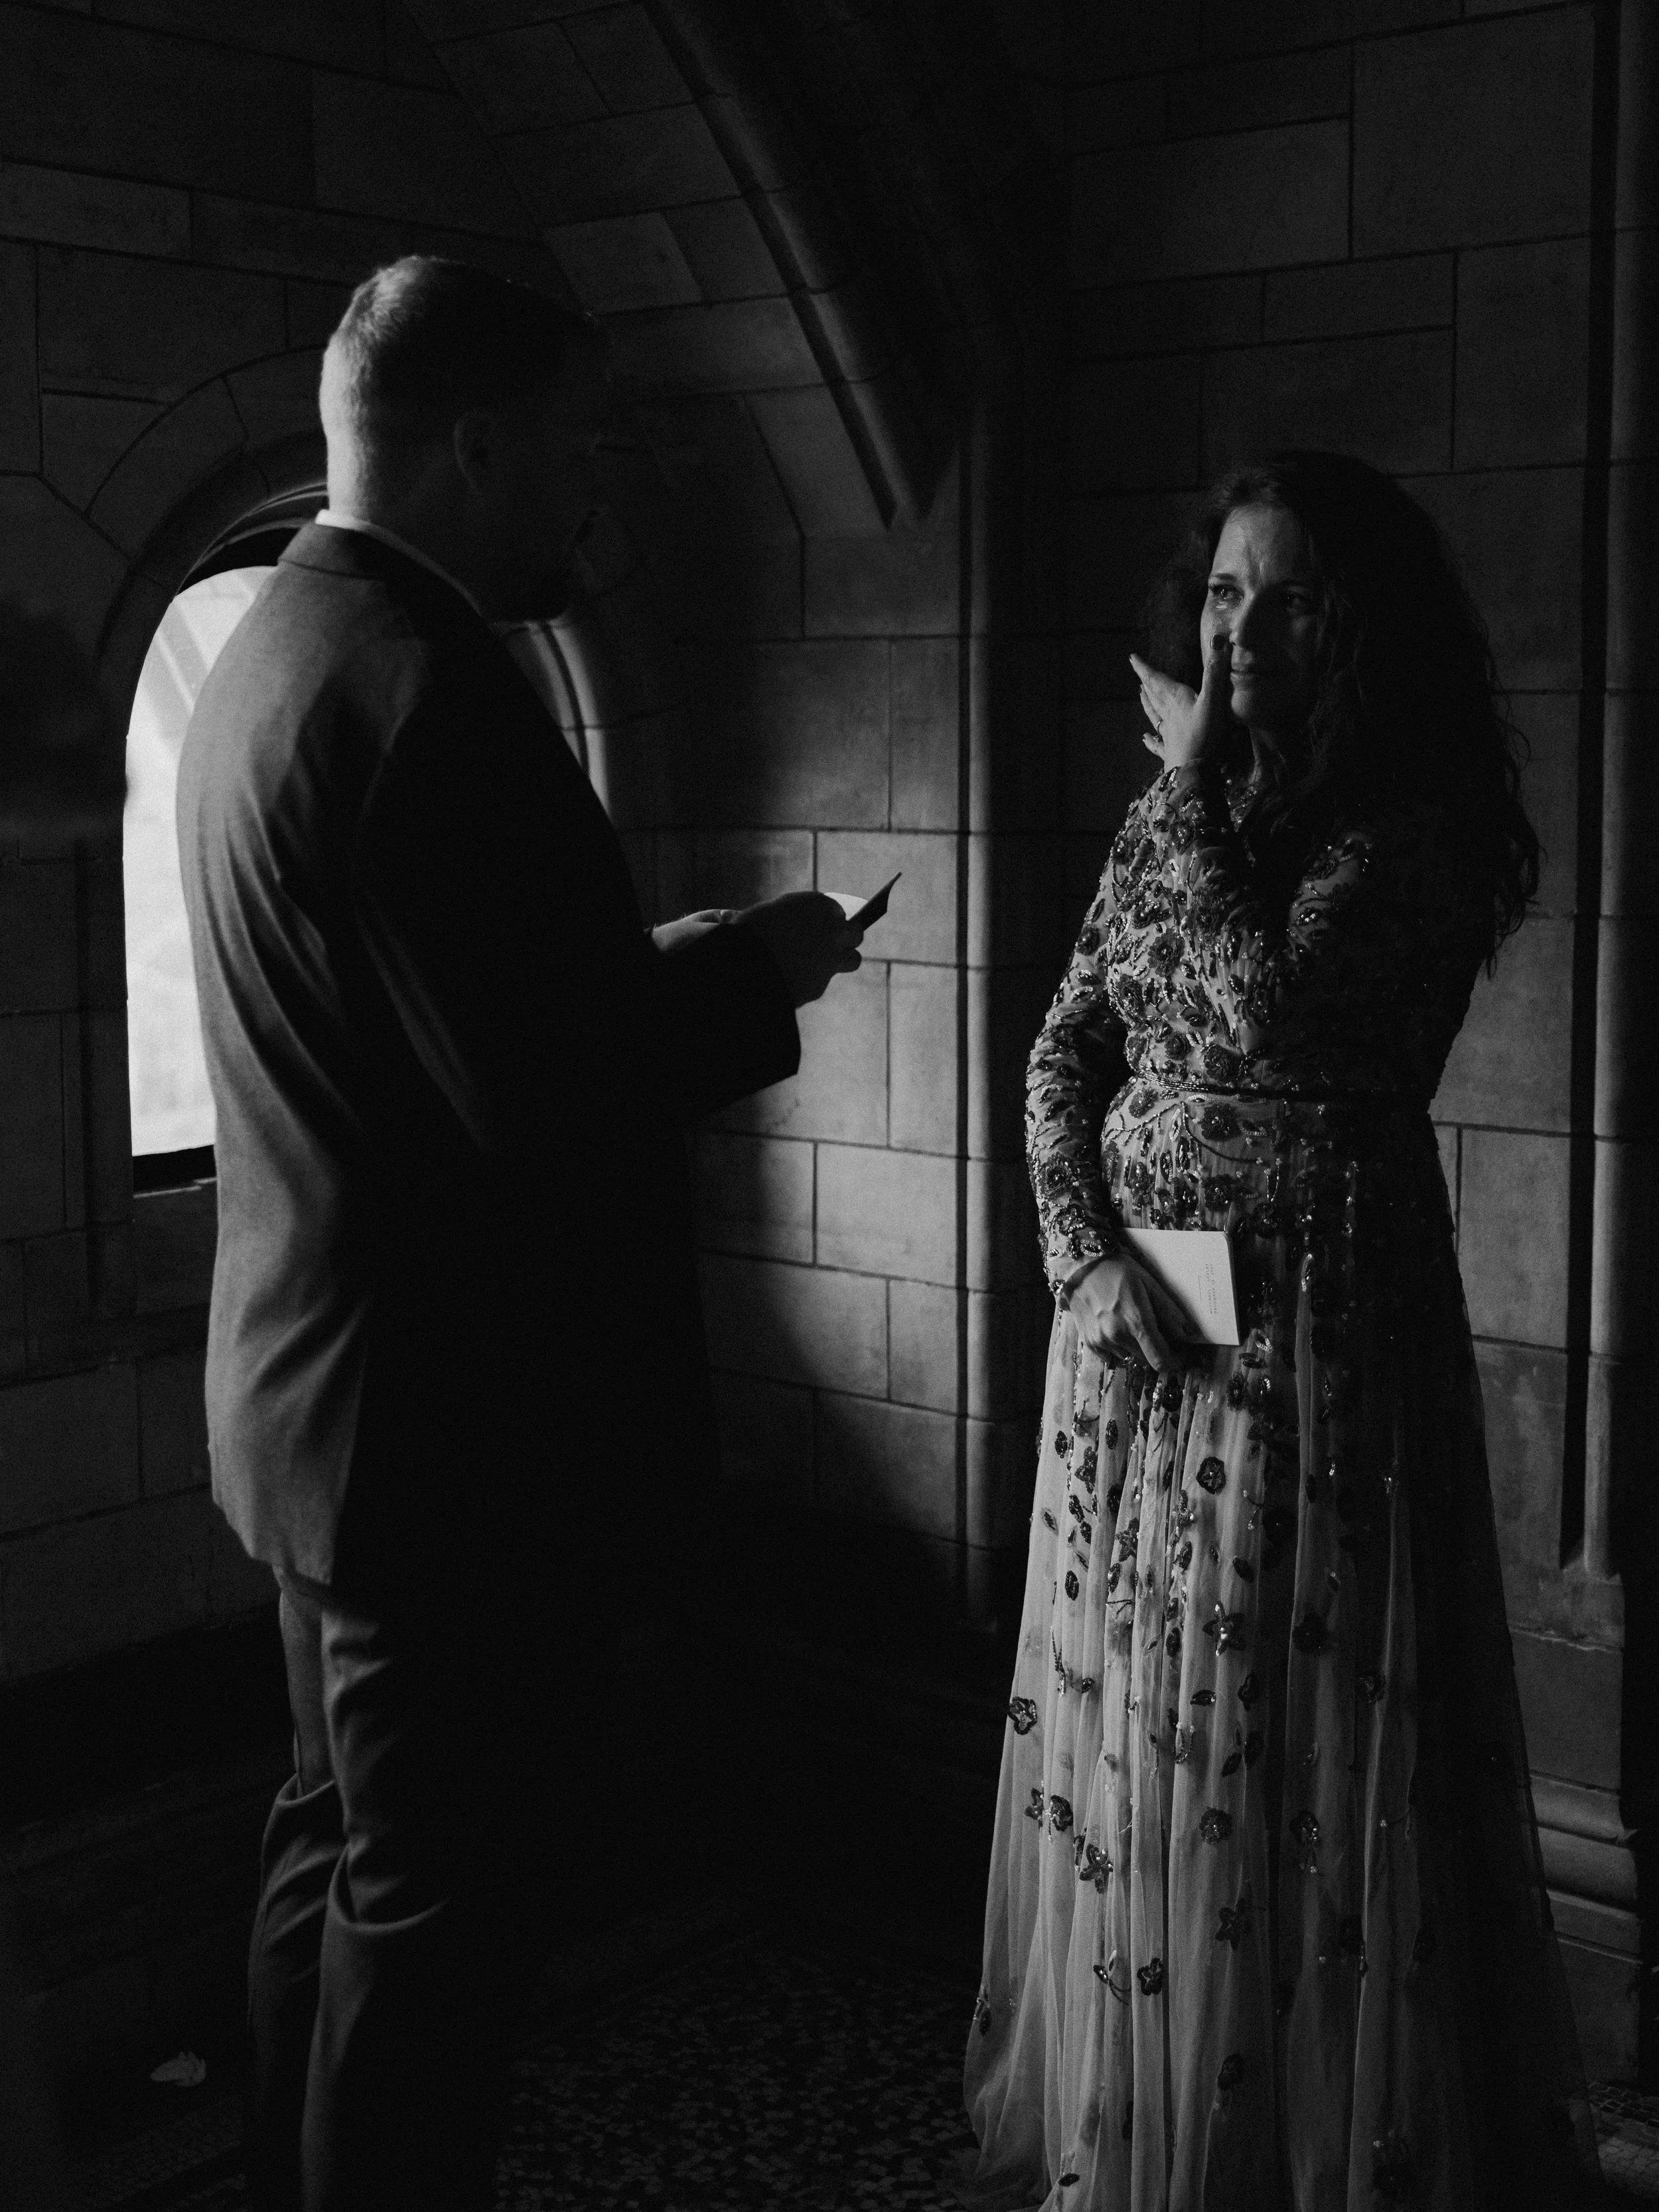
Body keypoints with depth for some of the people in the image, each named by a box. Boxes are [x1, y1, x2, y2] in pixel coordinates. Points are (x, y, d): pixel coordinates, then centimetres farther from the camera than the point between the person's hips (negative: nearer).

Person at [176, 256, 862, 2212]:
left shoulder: (271, 647, 9)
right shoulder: (424, 684, -22)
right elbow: (543, 1101, -26)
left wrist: (666, 961, 9)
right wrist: (749, 970, -10)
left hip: (316, 1393, 11)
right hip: (456, 1423, -10)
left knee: (341, 1840, 22)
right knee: (441, 1902, 4)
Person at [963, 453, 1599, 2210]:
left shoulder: (1408, 830, -9)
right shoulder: (1168, 819, 10)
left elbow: (1263, 1010, -24)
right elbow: (1061, 1057, 8)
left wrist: (1194, 782, -13)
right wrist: (1089, 1258, -7)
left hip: (1317, 1321, -6)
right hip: (1136, 1319, 6)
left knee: (1295, 1730, 1)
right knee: (1127, 1718, 13)